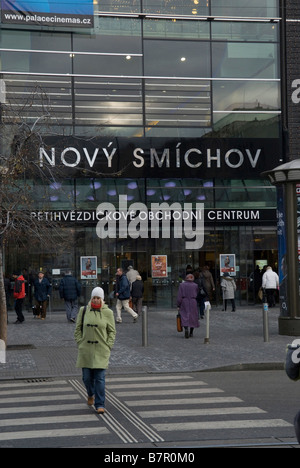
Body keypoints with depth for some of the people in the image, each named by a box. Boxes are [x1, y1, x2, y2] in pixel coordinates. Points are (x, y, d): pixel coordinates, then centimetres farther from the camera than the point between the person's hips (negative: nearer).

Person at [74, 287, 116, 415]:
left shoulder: (108, 313, 1)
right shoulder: (83, 311, 4)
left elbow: (112, 331, 5)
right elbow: (78, 329, 9)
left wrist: (108, 346, -4)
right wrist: (80, 344, 1)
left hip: (101, 351, -2)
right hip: (86, 350, 2)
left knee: (100, 378, -6)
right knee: (87, 377, 6)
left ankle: (100, 404, 0)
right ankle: (90, 394, 37)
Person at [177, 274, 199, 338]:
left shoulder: (182, 285, -1)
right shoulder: (195, 285, 0)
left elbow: (179, 296, -5)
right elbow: (196, 295, 8)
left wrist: (178, 305, -2)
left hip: (184, 302, 0)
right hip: (193, 303, 0)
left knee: (185, 317, 0)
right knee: (193, 317, 12)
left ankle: (186, 328, -26)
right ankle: (191, 333, 18)